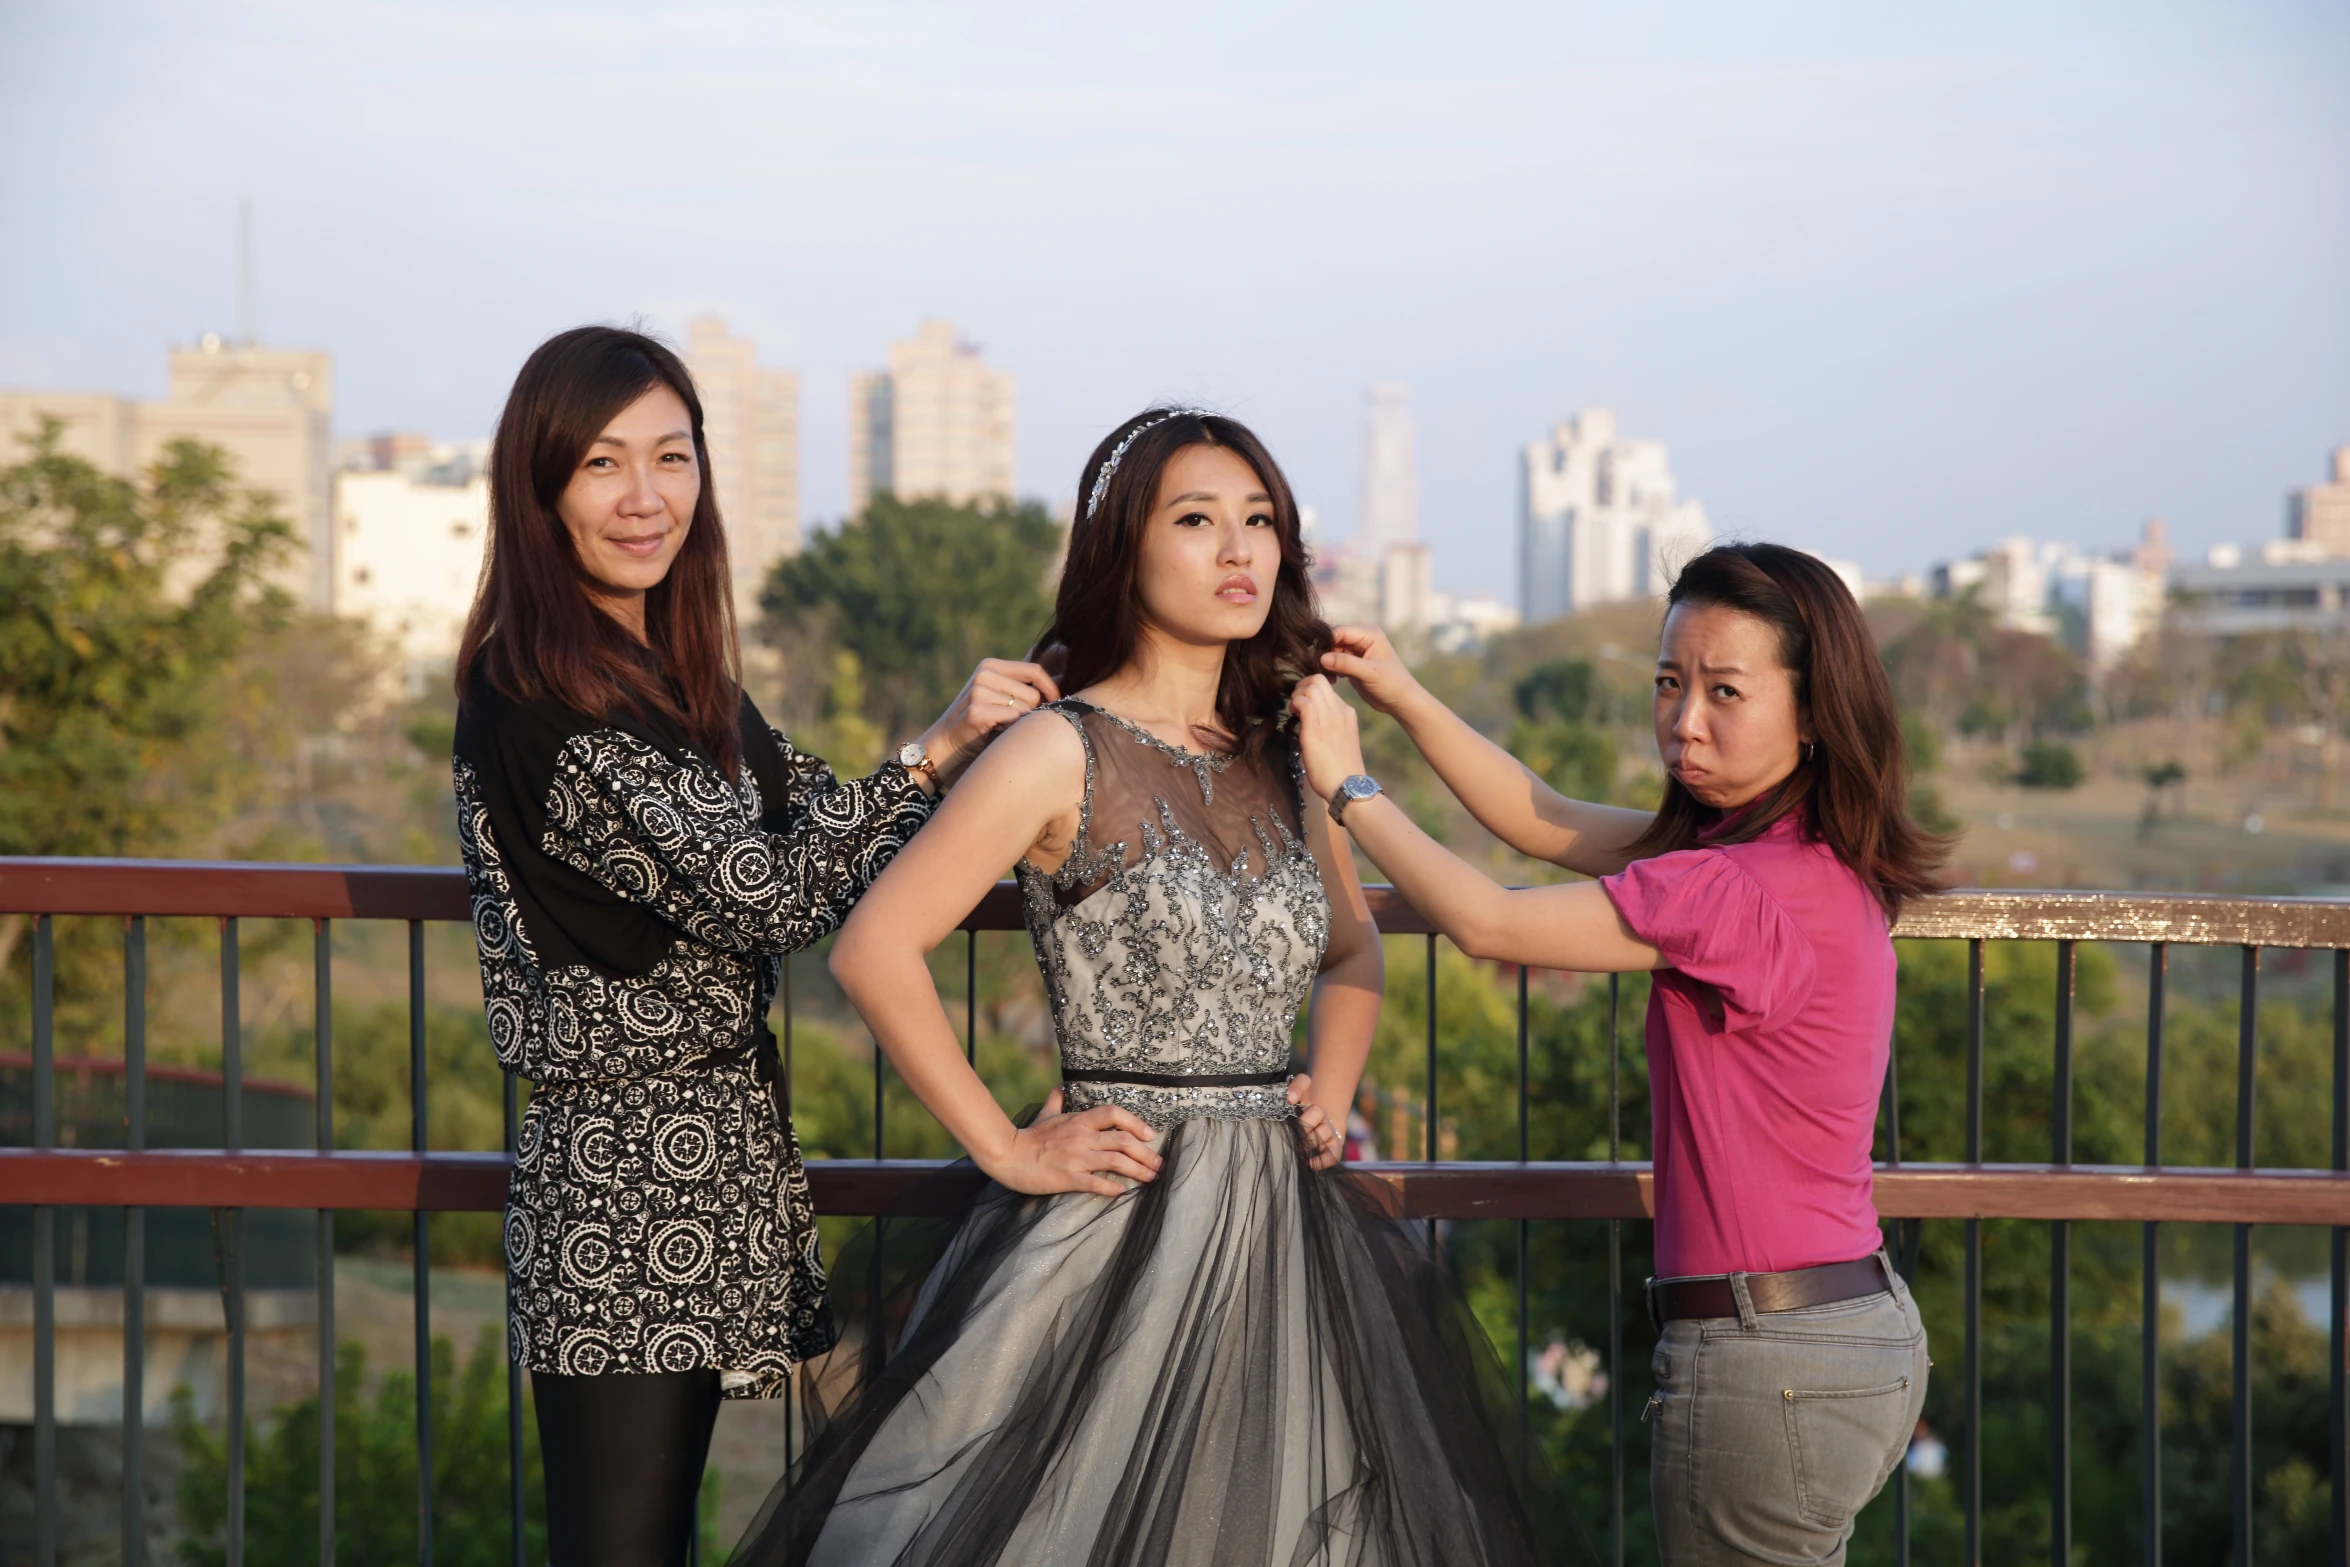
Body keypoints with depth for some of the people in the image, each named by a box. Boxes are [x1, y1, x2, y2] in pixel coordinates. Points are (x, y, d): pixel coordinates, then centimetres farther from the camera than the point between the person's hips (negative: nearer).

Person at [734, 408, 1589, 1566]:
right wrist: (1006, 1152, -12)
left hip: (1282, 1232, 6)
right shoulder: (1065, 753, -8)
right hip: (1120, 1231, -6)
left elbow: (1351, 951, 28)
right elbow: (874, 950, -14)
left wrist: (1326, 1102, 11)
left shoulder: (1282, 761, 10)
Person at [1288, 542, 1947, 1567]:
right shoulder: (1811, 860, 9)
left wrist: (1347, 783, -5)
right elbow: (1545, 825, 14)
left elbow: (1485, 923, -18)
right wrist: (1404, 698, 6)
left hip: (1769, 1364, -9)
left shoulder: (1747, 892, -21)